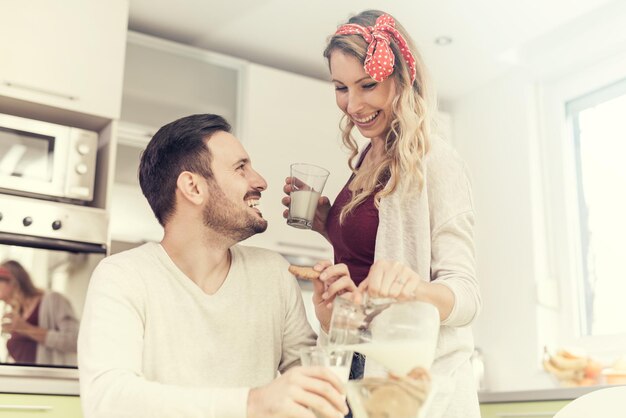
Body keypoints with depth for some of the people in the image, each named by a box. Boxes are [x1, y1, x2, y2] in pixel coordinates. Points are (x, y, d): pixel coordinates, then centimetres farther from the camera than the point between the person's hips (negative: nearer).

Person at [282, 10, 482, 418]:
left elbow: (466, 292, -21)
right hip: (355, 365, 7)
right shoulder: (364, 160, 7)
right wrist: (324, 224, 1)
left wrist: (415, 288, -41)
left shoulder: (435, 162, -16)